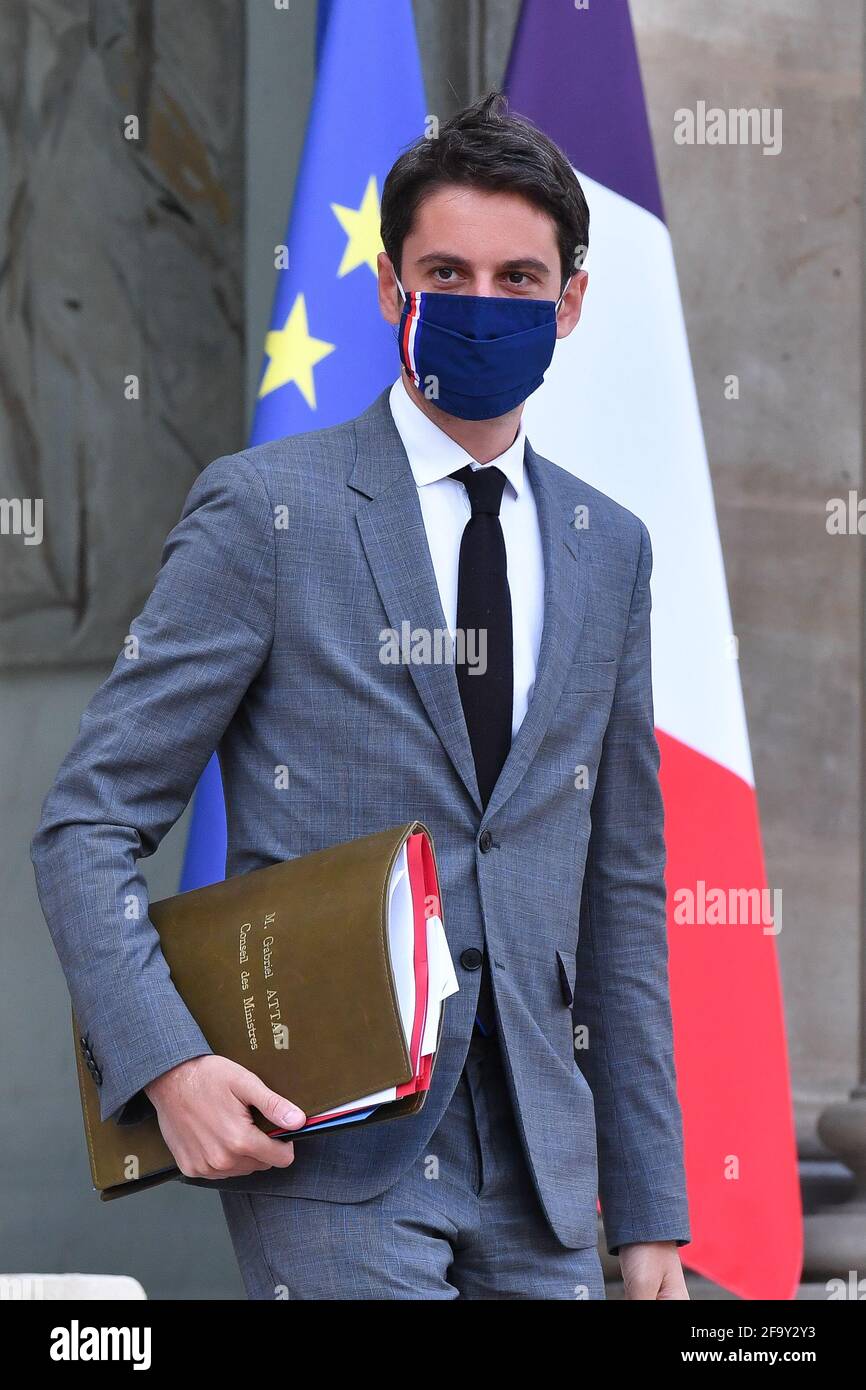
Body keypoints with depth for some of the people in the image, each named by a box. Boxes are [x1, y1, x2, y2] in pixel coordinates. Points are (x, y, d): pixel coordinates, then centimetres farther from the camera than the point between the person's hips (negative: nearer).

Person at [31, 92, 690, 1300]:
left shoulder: (610, 549, 13)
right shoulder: (266, 509, -3)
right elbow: (88, 824, -4)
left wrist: (650, 1211, 12)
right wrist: (166, 1065, -20)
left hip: (537, 1169, 5)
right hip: (330, 1156, -5)